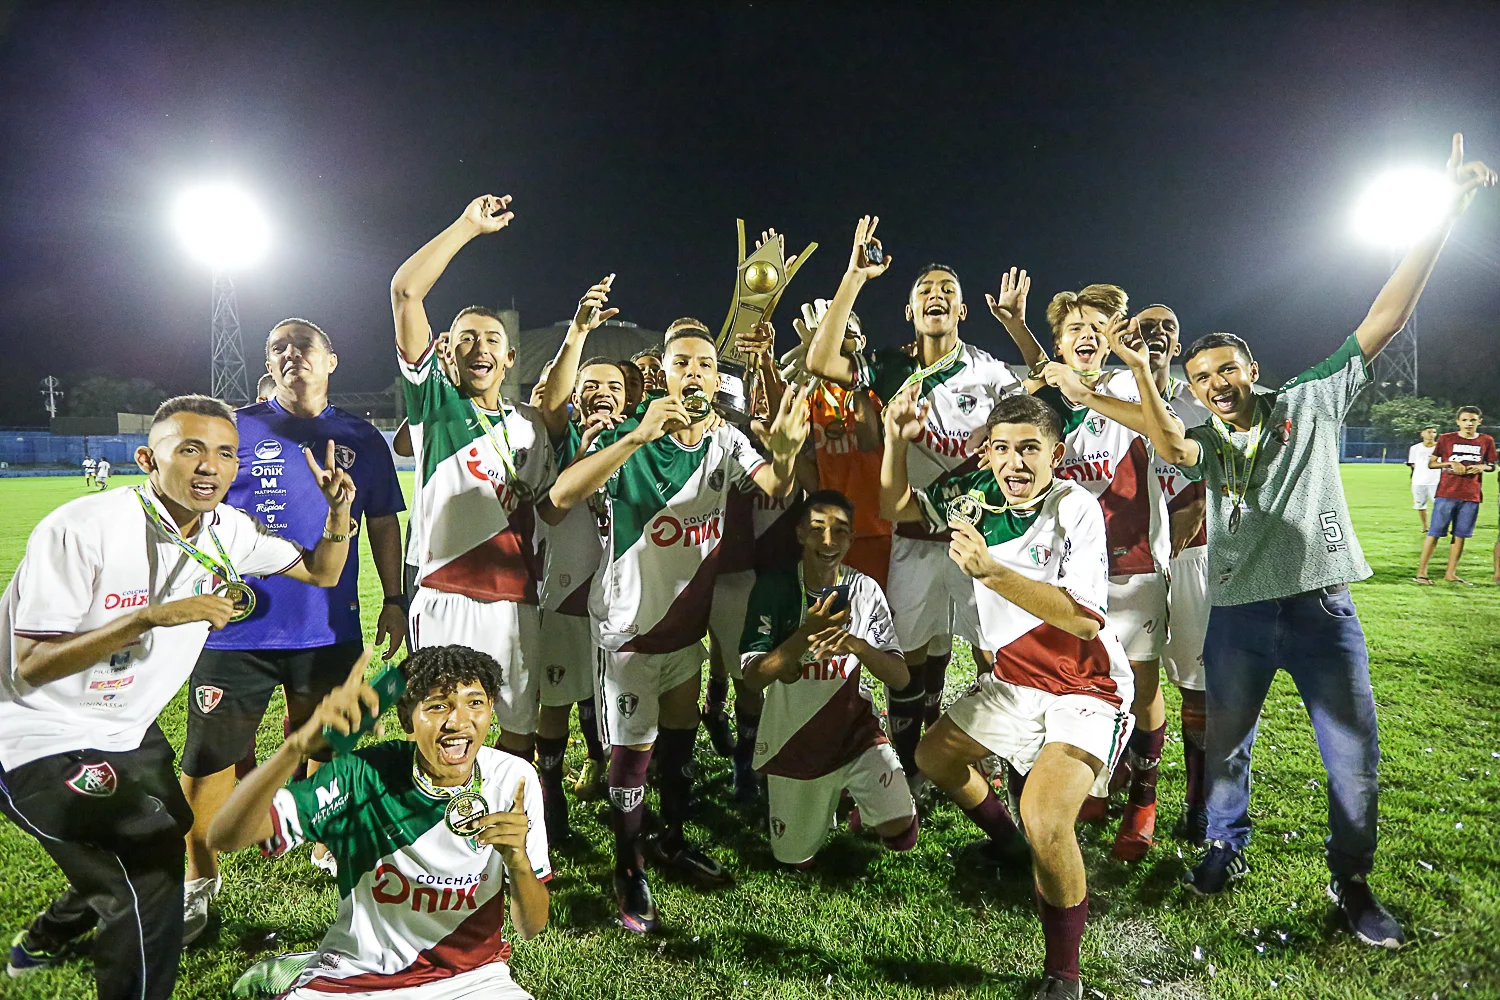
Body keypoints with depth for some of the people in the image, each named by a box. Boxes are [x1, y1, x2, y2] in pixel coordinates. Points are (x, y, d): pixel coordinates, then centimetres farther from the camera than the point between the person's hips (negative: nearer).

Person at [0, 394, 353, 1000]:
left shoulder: (228, 531, -6)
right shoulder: (82, 529, -25)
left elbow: (321, 573, 4)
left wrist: (339, 510, -15)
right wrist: (152, 617, -35)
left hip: (128, 730, 8)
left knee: (164, 835, 26)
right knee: (152, 871, -18)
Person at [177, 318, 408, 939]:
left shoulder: (360, 440, 6)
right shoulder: (236, 430, 1)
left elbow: (383, 525, 11)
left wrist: (393, 599, 7)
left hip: (330, 627, 2)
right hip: (237, 626, -1)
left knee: (322, 748, 16)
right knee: (209, 757, 2)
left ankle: (328, 847, 38)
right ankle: (198, 882, 21)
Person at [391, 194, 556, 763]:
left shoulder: (530, 424, 17)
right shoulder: (435, 401, 4)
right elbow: (406, 290, -3)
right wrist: (470, 225, 0)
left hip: (518, 603, 5)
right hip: (448, 600, -4)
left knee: (520, 730, 13)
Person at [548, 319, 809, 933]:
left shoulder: (726, 441, -3)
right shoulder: (631, 438, -20)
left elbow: (775, 490, -16)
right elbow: (563, 495, -35)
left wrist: (785, 450, -39)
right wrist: (638, 436, -45)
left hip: (687, 617, 5)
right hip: (629, 622, -5)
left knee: (681, 734, 18)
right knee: (632, 748, 2)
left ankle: (673, 841, 39)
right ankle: (628, 869, 22)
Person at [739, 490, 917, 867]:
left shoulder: (865, 590, -8)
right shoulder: (774, 587, -13)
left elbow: (900, 677, -11)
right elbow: (752, 677, -17)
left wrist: (856, 644, -30)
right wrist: (805, 636, -31)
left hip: (856, 727, 1)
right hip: (794, 737, 0)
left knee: (901, 833, -16)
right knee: (795, 859, 10)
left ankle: (861, 796, 18)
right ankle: (828, 796, 40)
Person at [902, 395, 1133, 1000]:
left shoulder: (1076, 507, -22)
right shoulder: (979, 495, -5)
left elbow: (1086, 620, -32)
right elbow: (897, 507, 9)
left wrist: (991, 571, -39)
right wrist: (895, 439, -6)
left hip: (1087, 689, -7)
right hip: (1015, 678, 7)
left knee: (1044, 818, -28)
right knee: (934, 756, 20)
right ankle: (1005, 843, 48)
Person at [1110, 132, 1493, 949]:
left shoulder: (1308, 404, 3)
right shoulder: (1205, 444, 6)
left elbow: (1383, 322, -4)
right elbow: (1170, 448, -19)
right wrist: (1140, 372, -35)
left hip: (1320, 606, -1)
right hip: (1237, 613, 2)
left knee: (1353, 754, 3)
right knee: (1226, 742, 13)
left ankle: (1351, 882, 24)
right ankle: (1227, 850, 34)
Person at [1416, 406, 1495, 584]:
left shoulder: (1486, 441, 6)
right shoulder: (1446, 439, 0)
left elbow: (1492, 466, 16)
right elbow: (1431, 463, 4)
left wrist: (1482, 467, -6)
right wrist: (1450, 463, -12)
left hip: (1471, 496, 3)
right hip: (1446, 494, -2)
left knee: (1460, 535, 5)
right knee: (1435, 532, -3)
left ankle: (1451, 573, 14)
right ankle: (1421, 572, 0)